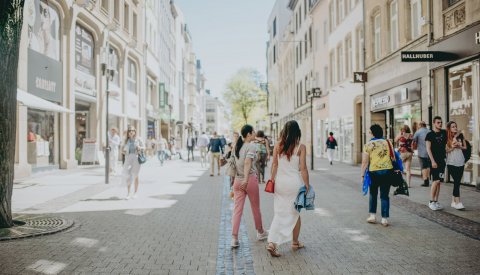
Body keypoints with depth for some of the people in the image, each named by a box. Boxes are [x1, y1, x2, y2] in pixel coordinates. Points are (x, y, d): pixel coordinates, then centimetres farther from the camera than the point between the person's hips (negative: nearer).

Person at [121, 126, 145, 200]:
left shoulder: (138, 139, 4)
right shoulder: (126, 140, 12)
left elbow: (144, 147, 8)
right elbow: (124, 149, 17)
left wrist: (140, 148, -13)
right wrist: (124, 150, -6)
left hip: (136, 158, -2)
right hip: (128, 158, 2)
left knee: (135, 175, 3)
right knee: (128, 175, -4)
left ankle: (135, 193, 12)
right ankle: (128, 193, 4)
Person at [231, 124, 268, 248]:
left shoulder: (237, 146, 9)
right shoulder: (251, 146, -11)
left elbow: (235, 163, 13)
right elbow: (247, 162, -26)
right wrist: (246, 179, -35)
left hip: (237, 180, 5)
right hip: (250, 179, -5)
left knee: (237, 210, 3)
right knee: (256, 208, 14)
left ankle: (234, 238, -4)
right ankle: (260, 232, 33)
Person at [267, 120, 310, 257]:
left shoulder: (277, 146, 0)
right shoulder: (301, 147, -8)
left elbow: (274, 165, 2)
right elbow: (303, 168, -9)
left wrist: (272, 180, 10)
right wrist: (307, 186, -2)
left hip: (280, 182, 2)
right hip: (295, 183, -2)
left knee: (279, 213, 8)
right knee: (295, 213, 14)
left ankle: (272, 242, -5)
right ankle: (295, 243, 29)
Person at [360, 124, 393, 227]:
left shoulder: (368, 145, -2)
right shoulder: (387, 142, 7)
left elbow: (365, 162, -5)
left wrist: (362, 175, 1)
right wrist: (393, 171, 18)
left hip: (374, 172, -2)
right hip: (387, 170, 2)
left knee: (373, 194, 16)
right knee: (384, 195, 7)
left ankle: (372, 216, 16)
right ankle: (384, 219, 8)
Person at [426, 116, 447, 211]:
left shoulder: (444, 133, 9)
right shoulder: (430, 135, -5)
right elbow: (428, 149, -9)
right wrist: (433, 161, -15)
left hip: (442, 160, 6)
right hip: (434, 161, -6)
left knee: (438, 181, 9)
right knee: (436, 181, -10)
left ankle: (436, 201, 15)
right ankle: (431, 202, -1)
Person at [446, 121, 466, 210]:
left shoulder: (460, 135, 7)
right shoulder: (447, 138, -5)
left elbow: (465, 147, 13)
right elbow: (446, 150, -7)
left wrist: (460, 146, -6)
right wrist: (453, 147, -20)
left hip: (460, 162, 5)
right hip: (451, 162, -4)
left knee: (457, 182, 7)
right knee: (456, 182, -9)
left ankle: (453, 201, 16)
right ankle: (458, 202, -8)